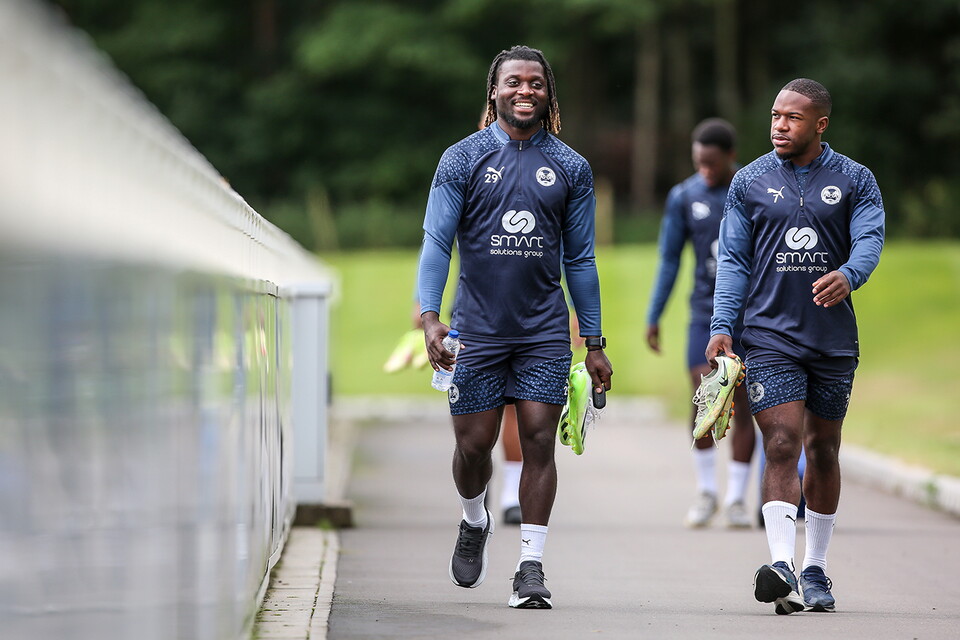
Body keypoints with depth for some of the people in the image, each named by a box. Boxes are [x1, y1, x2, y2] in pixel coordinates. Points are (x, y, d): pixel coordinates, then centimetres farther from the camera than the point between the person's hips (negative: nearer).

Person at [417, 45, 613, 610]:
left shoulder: (571, 168, 6)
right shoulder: (463, 159, 1)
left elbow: (580, 259, 10)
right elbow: (437, 242, -2)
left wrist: (594, 343, 8)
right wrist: (430, 316, -16)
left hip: (544, 331, 1)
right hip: (477, 327, -1)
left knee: (539, 441, -6)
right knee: (474, 442, 2)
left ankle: (532, 568, -2)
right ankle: (475, 522, 34)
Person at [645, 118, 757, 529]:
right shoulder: (683, 197, -1)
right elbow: (669, 260, 4)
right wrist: (653, 318, 1)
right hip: (706, 317, 0)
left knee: (743, 408, 0)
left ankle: (736, 500, 11)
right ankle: (706, 491, 8)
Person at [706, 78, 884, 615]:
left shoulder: (855, 181, 4)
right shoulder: (750, 182, 5)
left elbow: (870, 238, -11)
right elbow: (734, 258, 5)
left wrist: (847, 275, -33)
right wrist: (722, 325, -7)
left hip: (834, 339, 1)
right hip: (771, 335, -1)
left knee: (823, 450, 10)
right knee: (783, 444, -14)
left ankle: (816, 569, 21)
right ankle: (781, 565, -24)